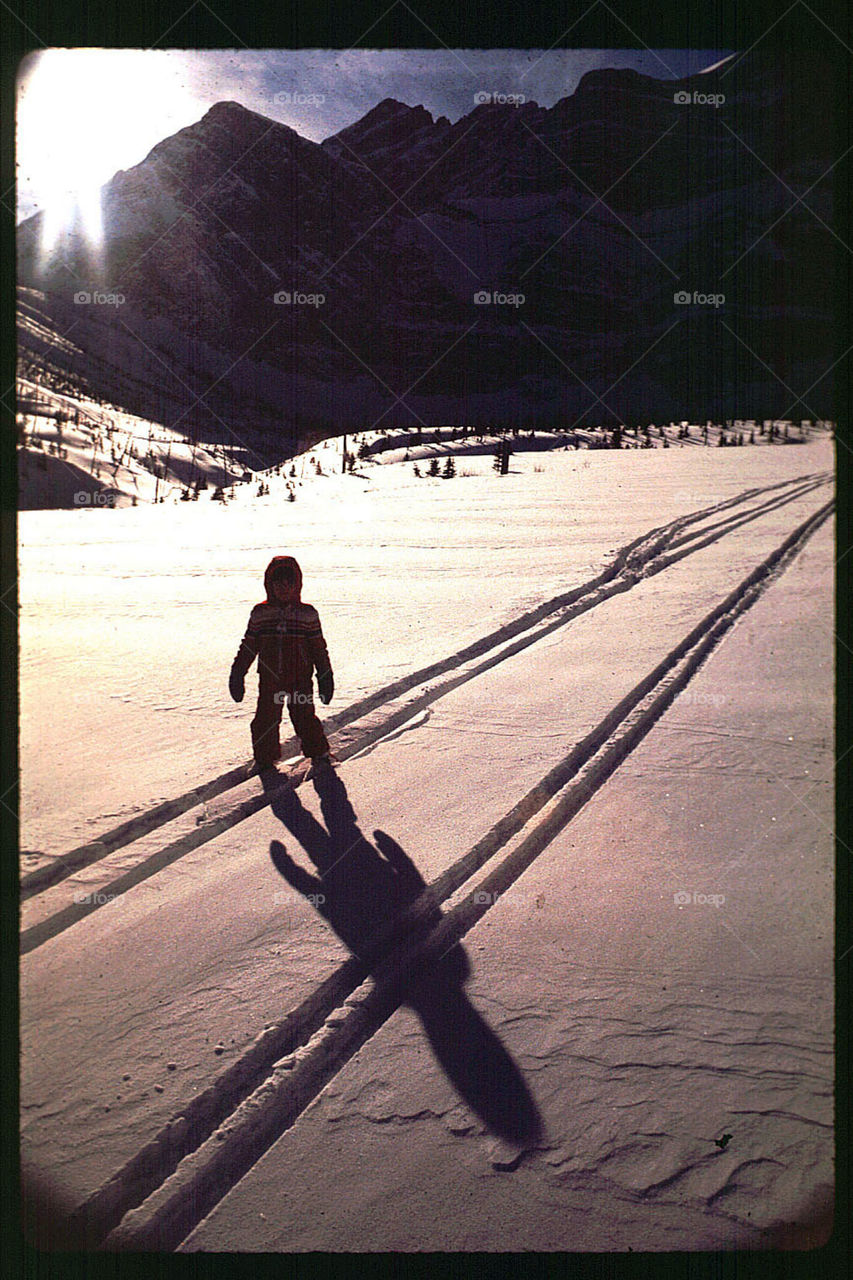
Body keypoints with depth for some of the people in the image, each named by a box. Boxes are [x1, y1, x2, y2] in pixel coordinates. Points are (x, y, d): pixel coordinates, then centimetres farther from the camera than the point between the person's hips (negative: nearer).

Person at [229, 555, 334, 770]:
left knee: (304, 716, -1)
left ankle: (319, 753, 21)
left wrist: (325, 676, 4)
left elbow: (318, 647, 5)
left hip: (300, 677, -2)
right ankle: (265, 759, 25)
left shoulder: (307, 614, 1)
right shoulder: (260, 613, 5)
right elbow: (248, 646, 10)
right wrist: (237, 673, 10)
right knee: (265, 719, 5)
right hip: (269, 678, 2)